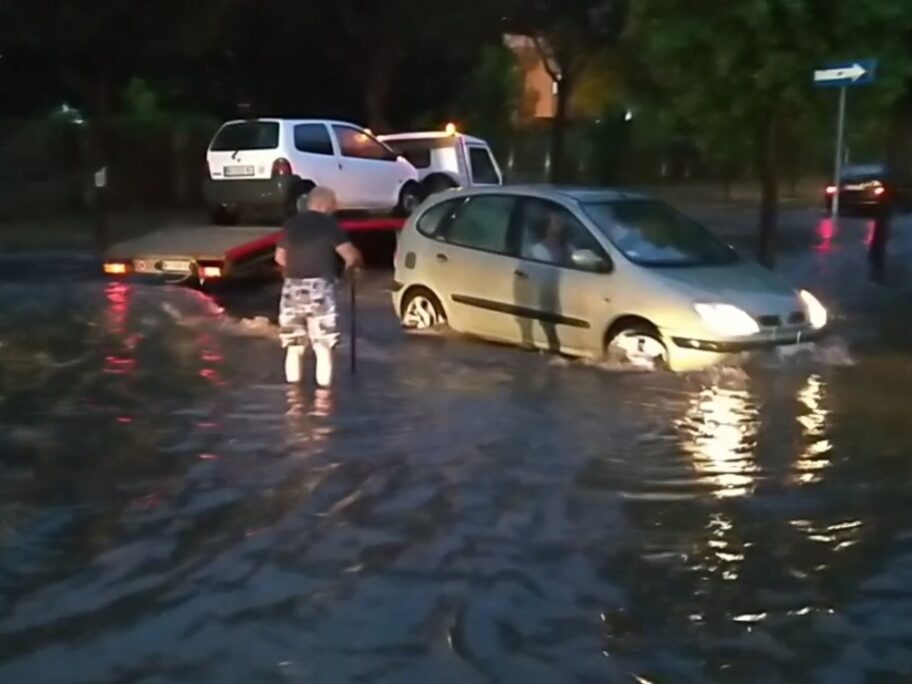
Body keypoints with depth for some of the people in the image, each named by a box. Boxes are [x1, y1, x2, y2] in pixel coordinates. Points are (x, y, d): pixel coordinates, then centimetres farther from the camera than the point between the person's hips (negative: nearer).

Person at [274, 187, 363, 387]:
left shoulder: (291, 224, 9)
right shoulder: (329, 224, -5)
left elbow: (280, 257, 17)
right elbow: (351, 255, -10)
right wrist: (353, 264, 12)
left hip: (292, 288, 5)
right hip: (319, 288, -5)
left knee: (293, 347, 12)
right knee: (324, 348, 0)